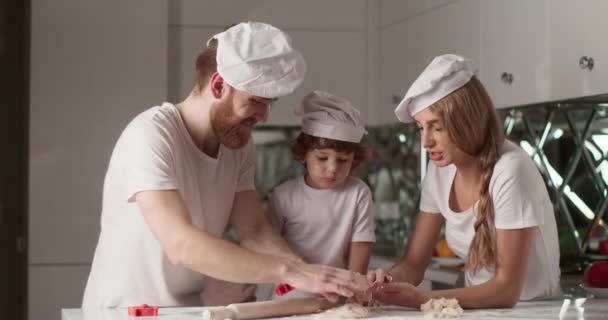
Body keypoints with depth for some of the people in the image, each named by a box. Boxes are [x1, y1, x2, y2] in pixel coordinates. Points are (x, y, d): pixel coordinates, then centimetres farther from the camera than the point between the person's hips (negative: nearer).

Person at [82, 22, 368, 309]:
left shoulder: (238, 140, 1)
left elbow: (253, 232, -1)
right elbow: (181, 245, -30)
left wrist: (306, 272, -18)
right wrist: (289, 271, -33)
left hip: (193, 309, 5)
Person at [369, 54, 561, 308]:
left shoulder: (510, 172, -21)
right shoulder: (440, 170, -2)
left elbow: (507, 288, -21)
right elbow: (413, 263, 3)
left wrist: (421, 298, -29)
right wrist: (388, 279, -18)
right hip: (479, 308, 6)